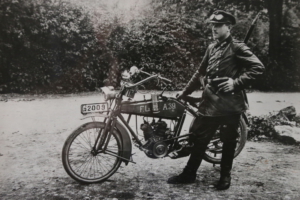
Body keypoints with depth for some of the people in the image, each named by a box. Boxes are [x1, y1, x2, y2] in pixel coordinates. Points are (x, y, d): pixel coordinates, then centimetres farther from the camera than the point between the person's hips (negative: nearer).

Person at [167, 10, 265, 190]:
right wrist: (184, 93, 19)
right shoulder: (212, 48, 14)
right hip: (210, 102, 6)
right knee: (199, 138, 10)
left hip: (230, 103, -6)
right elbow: (200, 73, 20)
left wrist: (236, 82, -18)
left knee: (228, 141, 7)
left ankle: (225, 176, 24)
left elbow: (258, 68, -12)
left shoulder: (237, 47, -6)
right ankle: (189, 174, 22)